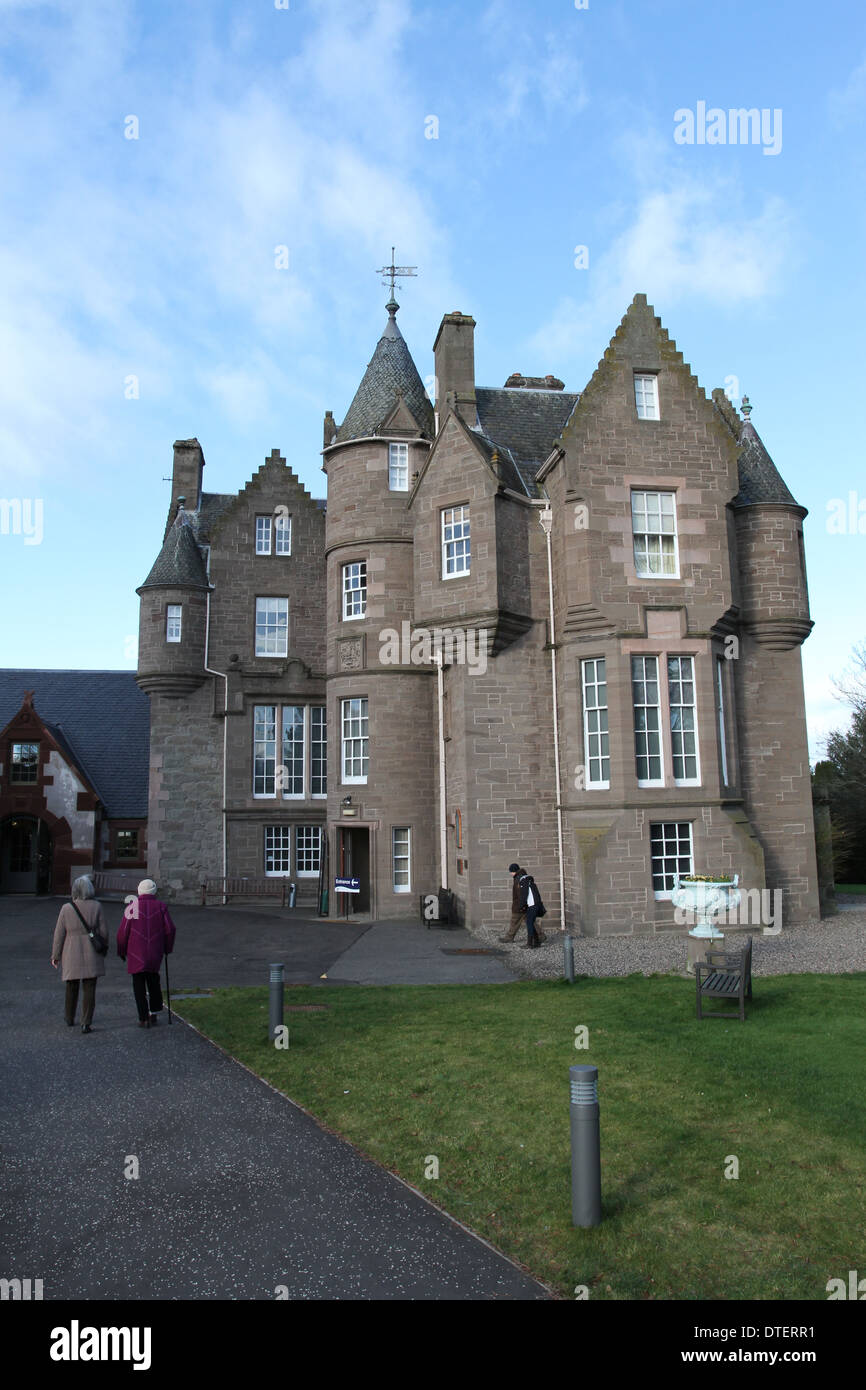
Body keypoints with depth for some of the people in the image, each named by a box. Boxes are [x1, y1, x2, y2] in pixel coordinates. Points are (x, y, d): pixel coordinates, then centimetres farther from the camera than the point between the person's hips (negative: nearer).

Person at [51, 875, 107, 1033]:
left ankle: (70, 1020, 31)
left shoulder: (66, 908, -7)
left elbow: (59, 934, -3)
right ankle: (86, 1023, -4)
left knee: (72, 987, 19)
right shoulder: (96, 907, -7)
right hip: (91, 953, -1)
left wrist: (55, 955, 7)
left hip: (71, 953, 1)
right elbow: (103, 931, -3)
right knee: (89, 989, 2)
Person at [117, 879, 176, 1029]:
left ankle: (143, 1019, 6)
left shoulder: (132, 907, -5)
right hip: (156, 953, 2)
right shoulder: (160, 906, 0)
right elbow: (170, 929, -2)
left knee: (139, 985, 6)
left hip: (136, 954, -2)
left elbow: (123, 932, -5)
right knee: (153, 980, 21)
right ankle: (154, 1014, 17)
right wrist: (168, 948, 13)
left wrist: (122, 951, 8)